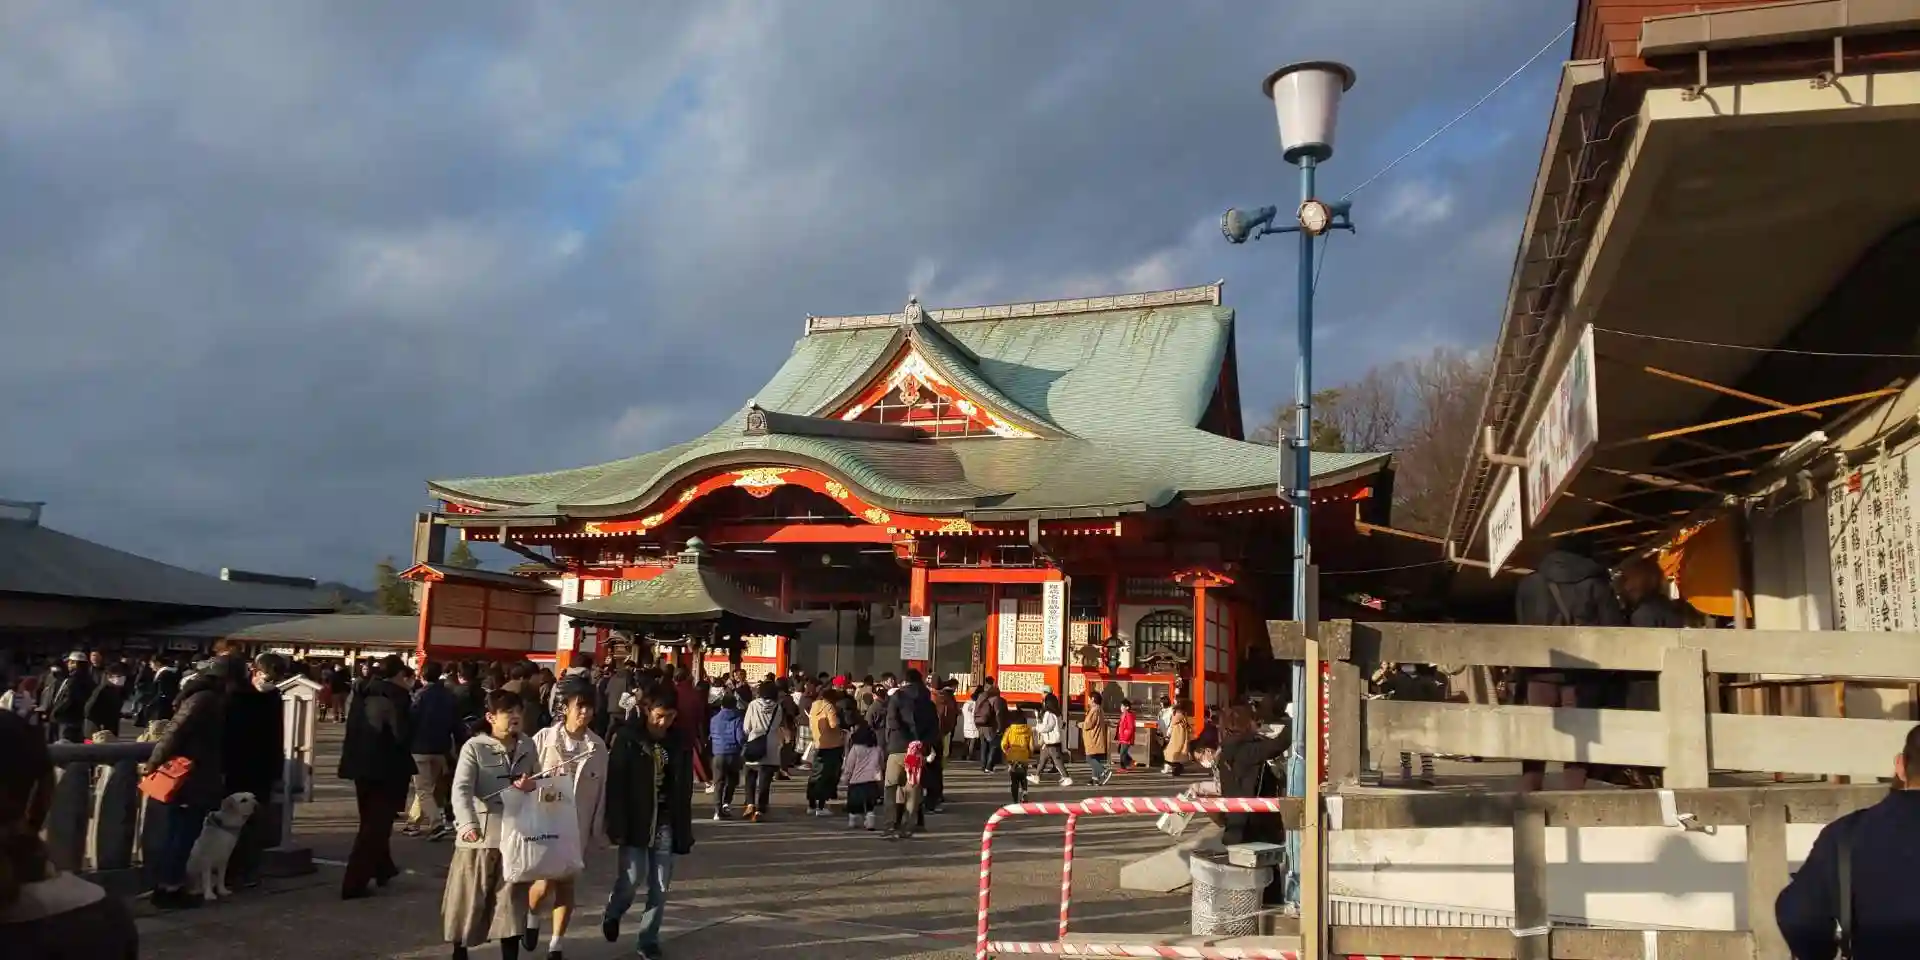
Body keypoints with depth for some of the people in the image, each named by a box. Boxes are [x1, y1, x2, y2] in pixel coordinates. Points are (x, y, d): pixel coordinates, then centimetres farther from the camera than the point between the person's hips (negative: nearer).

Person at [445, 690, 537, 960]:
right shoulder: (474, 747, -9)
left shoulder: (527, 747, 7)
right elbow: (461, 789, -20)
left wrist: (530, 786, -7)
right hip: (480, 836, -3)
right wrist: (467, 823, -37)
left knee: (511, 899, 8)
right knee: (469, 899, 9)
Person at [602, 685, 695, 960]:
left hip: (666, 823, 3)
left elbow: (684, 791, 7)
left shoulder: (679, 744, 3)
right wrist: (617, 825, -17)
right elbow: (615, 784, -11)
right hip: (635, 821, -3)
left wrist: (684, 831, 5)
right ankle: (612, 914, 23)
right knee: (633, 878, -9)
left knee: (660, 887, 2)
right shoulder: (627, 738, -7)